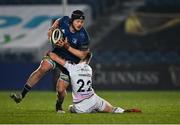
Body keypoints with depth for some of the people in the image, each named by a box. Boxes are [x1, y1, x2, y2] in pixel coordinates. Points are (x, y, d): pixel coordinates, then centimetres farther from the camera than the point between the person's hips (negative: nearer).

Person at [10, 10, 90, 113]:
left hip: (70, 61, -3)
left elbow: (83, 55, -17)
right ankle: (22, 95, -22)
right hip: (57, 53, 3)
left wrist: (68, 47, -27)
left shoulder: (84, 37, -25)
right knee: (42, 69, -24)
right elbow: (58, 22, 12)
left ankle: (59, 107, 32)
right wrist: (52, 29, -6)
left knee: (60, 89, -3)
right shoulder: (65, 21, -14)